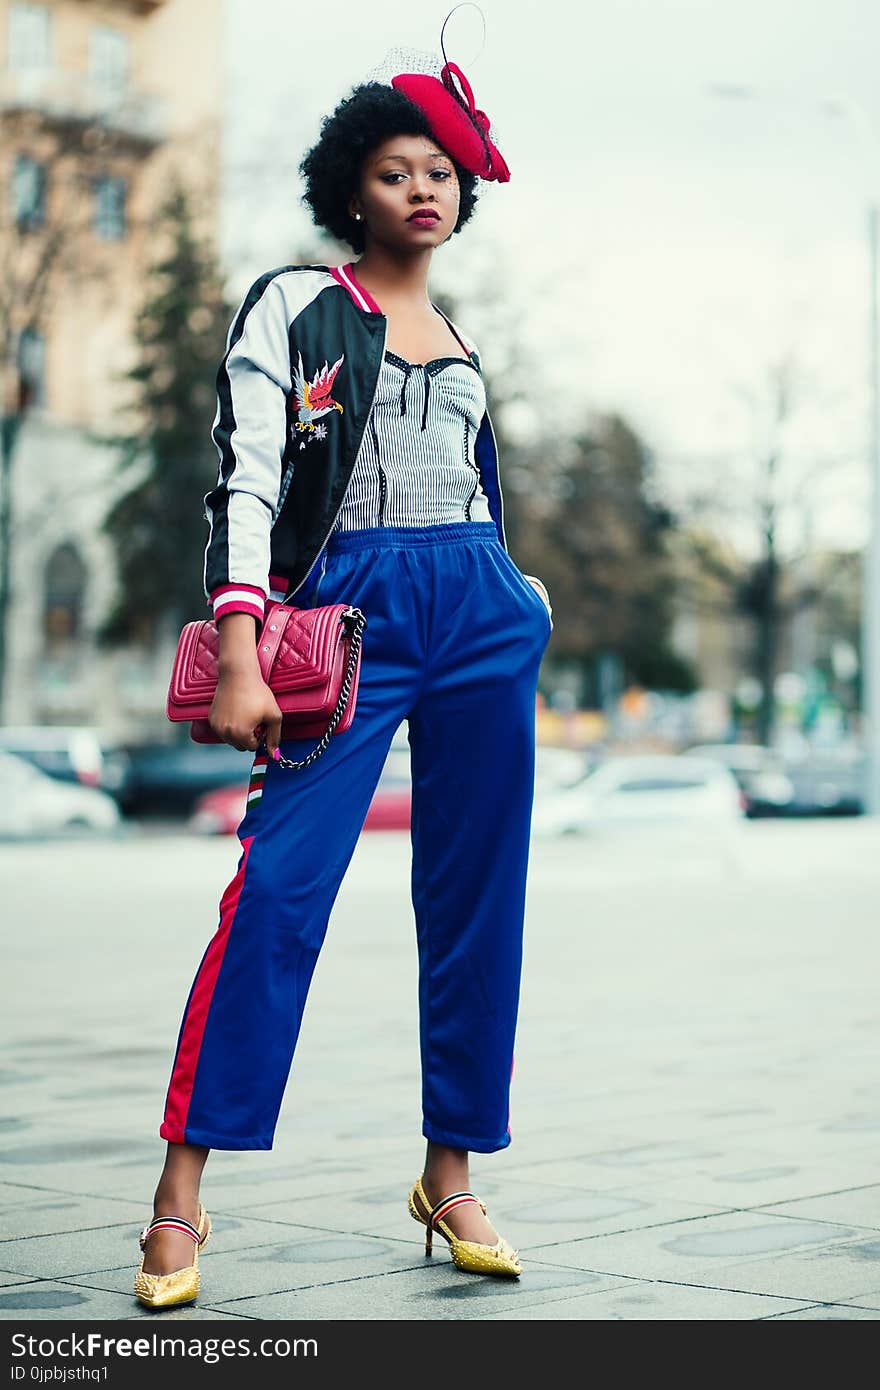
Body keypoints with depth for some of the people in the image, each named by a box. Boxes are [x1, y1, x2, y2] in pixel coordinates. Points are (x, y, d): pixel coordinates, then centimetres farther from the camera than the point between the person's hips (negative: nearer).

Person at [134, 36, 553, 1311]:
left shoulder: (460, 343, 20)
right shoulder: (294, 305, 4)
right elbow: (246, 479, -6)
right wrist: (240, 657, -17)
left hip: (483, 618, 5)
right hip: (349, 607, -5)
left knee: (477, 894, 2)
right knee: (282, 880, -14)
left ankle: (451, 1178, 12)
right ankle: (181, 1196, -11)